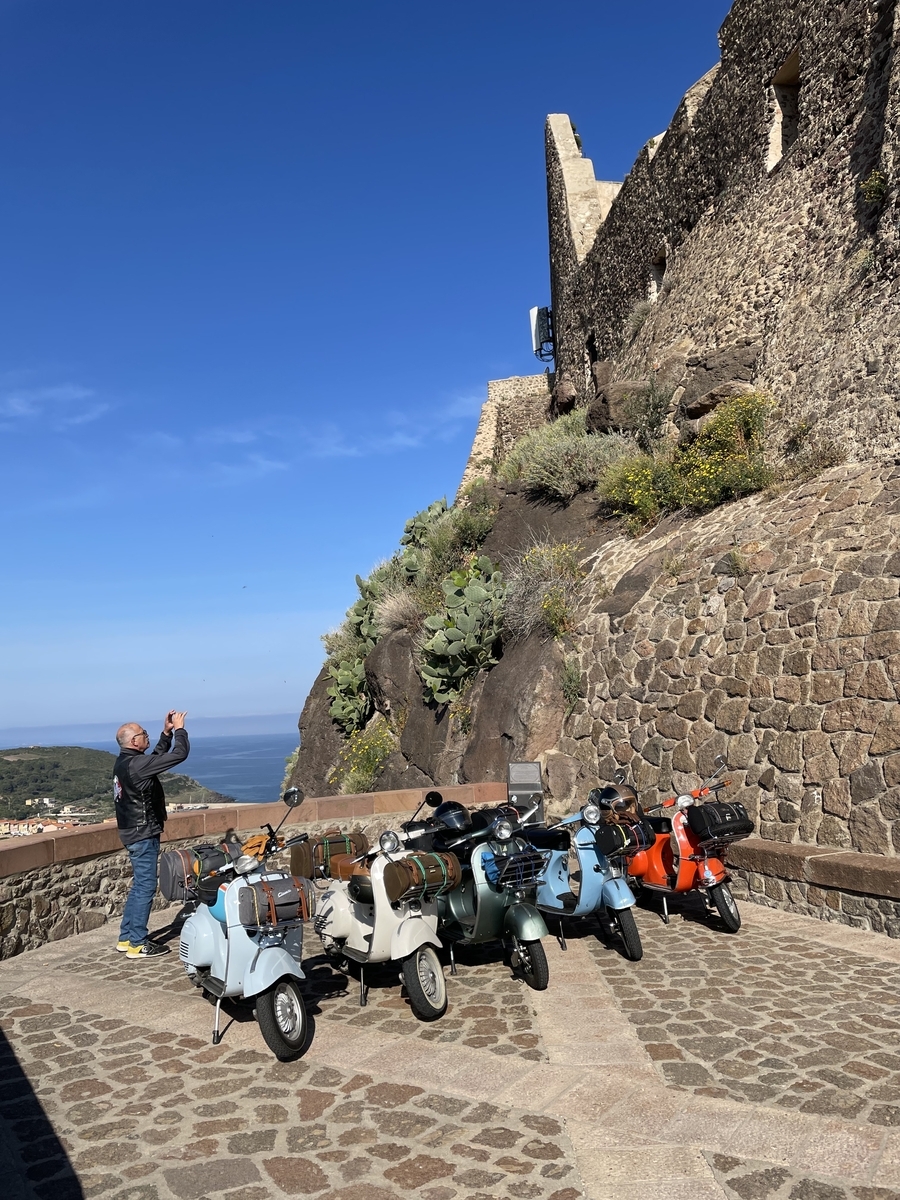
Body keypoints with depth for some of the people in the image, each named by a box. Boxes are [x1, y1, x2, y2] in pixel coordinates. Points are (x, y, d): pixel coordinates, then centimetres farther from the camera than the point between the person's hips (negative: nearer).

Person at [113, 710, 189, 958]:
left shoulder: (124, 762, 8)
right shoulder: (136, 764, -22)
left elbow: (157, 757, 23)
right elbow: (179, 754, -23)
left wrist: (167, 733, 14)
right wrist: (179, 729, -8)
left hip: (133, 832, 10)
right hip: (143, 834, -10)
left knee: (139, 886, 17)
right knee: (145, 887, -3)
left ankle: (126, 938, 24)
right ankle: (137, 944, 3)